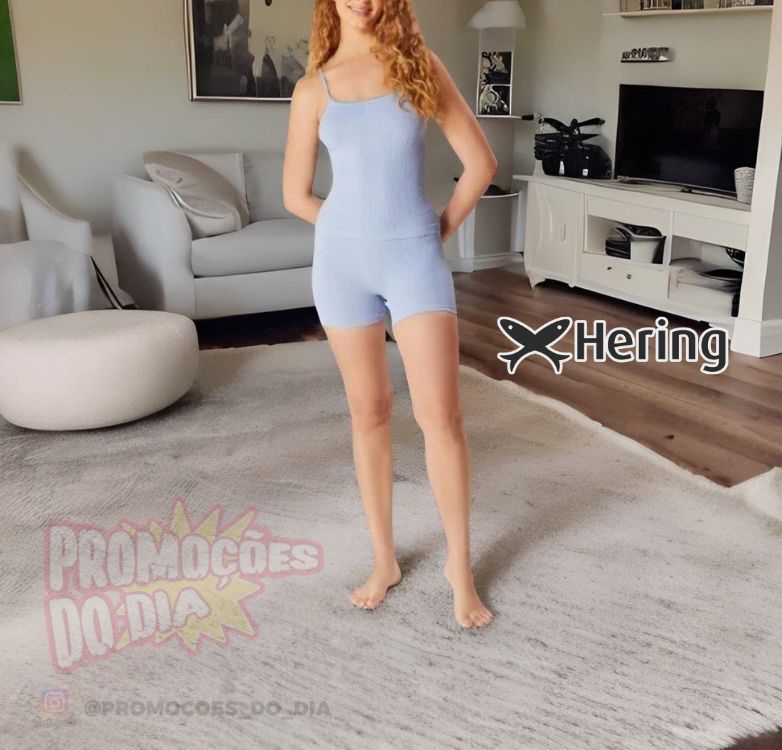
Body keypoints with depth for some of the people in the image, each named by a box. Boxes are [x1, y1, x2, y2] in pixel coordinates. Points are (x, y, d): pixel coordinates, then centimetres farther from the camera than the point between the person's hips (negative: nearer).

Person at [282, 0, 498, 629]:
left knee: (441, 415, -6)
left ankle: (460, 567, 11)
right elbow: (296, 194, 11)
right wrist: (357, 229, 9)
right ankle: (385, 560, 23)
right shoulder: (314, 89, 5)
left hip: (415, 258, -1)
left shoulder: (421, 67, 3)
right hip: (343, 262, 1)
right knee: (369, 414, 8)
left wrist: (441, 228, 5)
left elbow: (481, 162, 3)